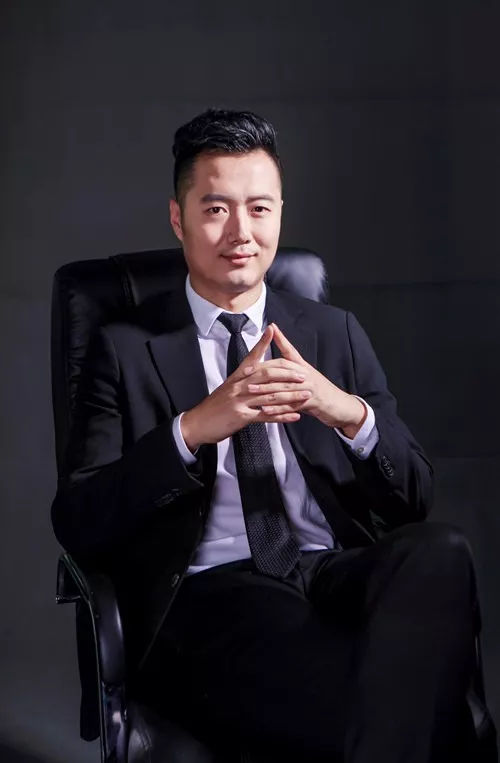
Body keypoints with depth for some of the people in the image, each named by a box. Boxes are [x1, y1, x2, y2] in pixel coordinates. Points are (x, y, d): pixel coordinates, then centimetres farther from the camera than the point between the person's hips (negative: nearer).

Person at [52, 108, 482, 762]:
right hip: (211, 594, -4)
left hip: (342, 576, 5)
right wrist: (195, 427, -16)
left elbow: (415, 499, 13)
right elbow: (76, 523, -1)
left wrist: (350, 413, -9)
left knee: (440, 549, -32)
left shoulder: (336, 334, 19)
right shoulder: (126, 350, 10)